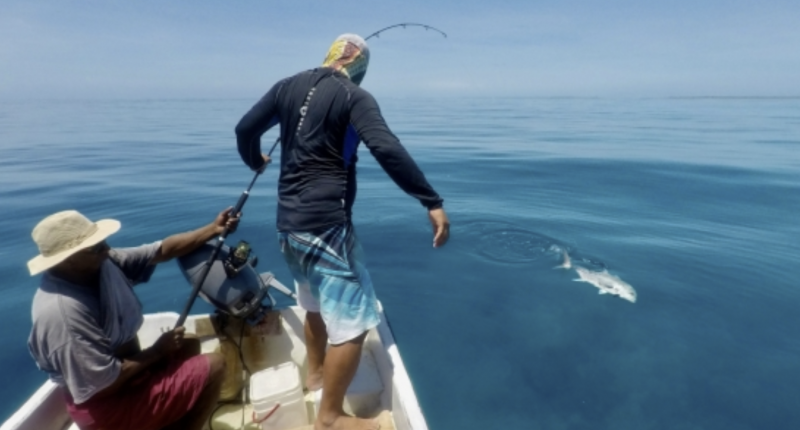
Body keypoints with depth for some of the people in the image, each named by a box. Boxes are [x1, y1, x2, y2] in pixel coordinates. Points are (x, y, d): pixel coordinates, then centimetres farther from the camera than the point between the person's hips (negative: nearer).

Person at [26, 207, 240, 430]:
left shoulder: (104, 263, -8)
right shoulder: (62, 312, -31)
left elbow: (163, 250, 0)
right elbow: (104, 386, -28)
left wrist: (214, 229, -7)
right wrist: (157, 352, -15)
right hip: (106, 405, -9)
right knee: (213, 367, -9)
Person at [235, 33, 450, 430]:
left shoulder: (288, 86, 11)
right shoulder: (354, 96, -8)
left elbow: (245, 129, 14)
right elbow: (387, 149, -23)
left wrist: (255, 161, 35)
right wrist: (432, 202, -22)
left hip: (289, 221, 8)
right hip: (325, 223, -8)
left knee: (317, 302, 27)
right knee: (351, 322, 1)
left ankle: (315, 372, 47)